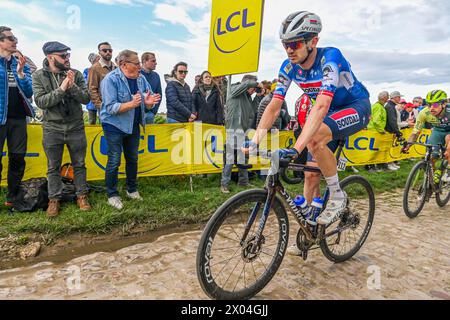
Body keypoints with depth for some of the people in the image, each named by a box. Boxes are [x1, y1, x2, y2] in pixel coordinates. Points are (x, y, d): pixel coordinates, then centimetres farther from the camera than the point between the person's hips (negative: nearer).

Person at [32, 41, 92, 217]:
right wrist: (61, 89, -22)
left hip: (76, 128, 1)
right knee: (53, 168, 10)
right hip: (52, 129, 0)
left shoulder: (76, 74, -2)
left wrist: (72, 86, -22)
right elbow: (40, 101, -13)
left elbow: (86, 98, -6)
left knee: (79, 165, 10)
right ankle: (54, 199, 25)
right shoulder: (39, 76, -4)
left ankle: (82, 195, 25)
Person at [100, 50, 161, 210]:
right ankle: (112, 195, 12)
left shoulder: (141, 78, 0)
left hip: (134, 125, 6)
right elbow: (110, 107, -23)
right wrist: (132, 104, -36)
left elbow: (147, 106, 2)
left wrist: (148, 102, -22)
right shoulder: (110, 79, -16)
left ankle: (132, 190, 28)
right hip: (114, 126, -5)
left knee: (132, 159, 13)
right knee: (114, 161, -2)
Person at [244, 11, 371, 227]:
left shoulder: (330, 57, -29)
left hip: (357, 107, -6)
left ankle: (337, 196, -15)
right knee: (311, 174, -3)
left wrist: (296, 148, -51)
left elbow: (321, 106, -42)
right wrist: (255, 141, -27)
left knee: (314, 138, -35)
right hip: (331, 112, 6)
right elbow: (274, 107, -15)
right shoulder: (289, 67, -11)